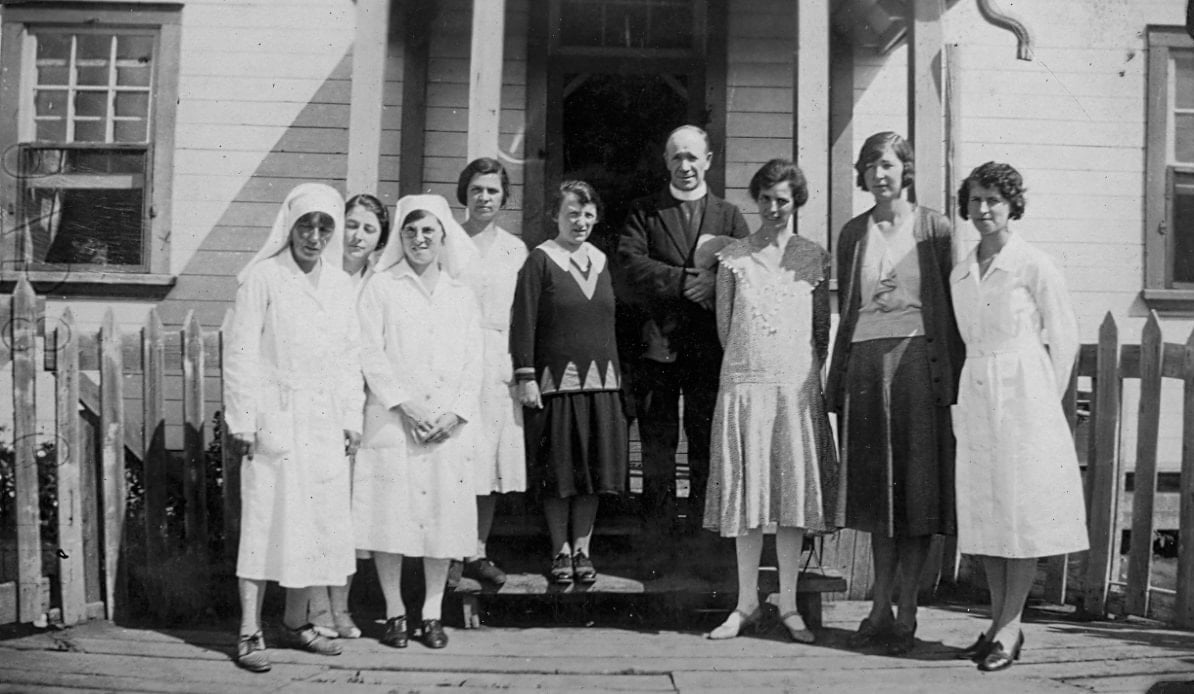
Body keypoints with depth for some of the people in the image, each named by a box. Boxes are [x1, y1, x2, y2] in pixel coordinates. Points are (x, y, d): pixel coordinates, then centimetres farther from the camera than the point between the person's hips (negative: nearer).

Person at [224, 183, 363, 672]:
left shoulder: (341, 285, 11)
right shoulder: (263, 277, -4)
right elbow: (241, 352, -6)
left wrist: (352, 417, 10)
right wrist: (242, 420, -10)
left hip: (325, 425, 5)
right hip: (275, 420, -5)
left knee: (318, 523, 8)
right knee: (266, 520, -4)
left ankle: (296, 622, 21)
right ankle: (250, 632, 3)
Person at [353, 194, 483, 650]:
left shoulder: (461, 296, 13)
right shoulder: (381, 287, 5)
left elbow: (473, 363, 9)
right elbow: (371, 353, -3)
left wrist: (456, 413, -5)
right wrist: (405, 405, -12)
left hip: (449, 426, 2)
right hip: (392, 422, -2)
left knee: (444, 516, 3)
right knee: (390, 515, -2)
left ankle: (433, 612, 13)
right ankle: (394, 611, 10)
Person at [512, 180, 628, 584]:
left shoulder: (600, 261, 12)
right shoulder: (540, 261, -4)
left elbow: (609, 321, 15)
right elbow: (523, 323, -7)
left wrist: (615, 373, 12)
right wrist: (526, 377, -13)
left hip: (600, 381, 5)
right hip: (555, 380, -4)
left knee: (593, 469, 6)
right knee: (558, 472, 2)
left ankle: (582, 549, 17)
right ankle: (560, 551, 14)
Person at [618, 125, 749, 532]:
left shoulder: (729, 216, 15)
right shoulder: (643, 212, 11)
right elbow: (630, 262, -5)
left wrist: (716, 283, -16)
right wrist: (685, 280, -13)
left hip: (710, 346, 1)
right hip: (657, 344, -1)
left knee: (707, 446, 1)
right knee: (657, 444, 1)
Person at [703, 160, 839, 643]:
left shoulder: (814, 258, 7)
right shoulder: (733, 257, 5)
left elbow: (823, 326, 9)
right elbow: (724, 326, 7)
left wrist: (811, 369, 5)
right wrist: (751, 361, 8)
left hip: (797, 384, 0)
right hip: (745, 382, 0)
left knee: (794, 490, 1)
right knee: (746, 491, 2)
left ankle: (788, 605, 9)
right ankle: (747, 603, 11)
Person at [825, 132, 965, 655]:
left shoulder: (933, 228, 1)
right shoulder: (853, 233, 12)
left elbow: (950, 307, -1)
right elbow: (845, 310, 13)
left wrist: (952, 377, -8)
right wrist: (837, 383, 9)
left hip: (917, 363, -3)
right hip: (865, 365, 3)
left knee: (918, 493, 1)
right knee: (877, 494, 8)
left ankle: (905, 613, 10)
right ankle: (880, 608, 18)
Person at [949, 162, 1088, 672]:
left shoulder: (1034, 266, -5)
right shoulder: (960, 274, 11)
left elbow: (1064, 339, -1)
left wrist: (1046, 401, 1)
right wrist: (970, 393, 11)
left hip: (1024, 395, -6)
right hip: (976, 399, 6)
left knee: (1023, 510, -2)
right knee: (985, 512, 7)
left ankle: (1010, 627, 5)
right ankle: (999, 622, 17)